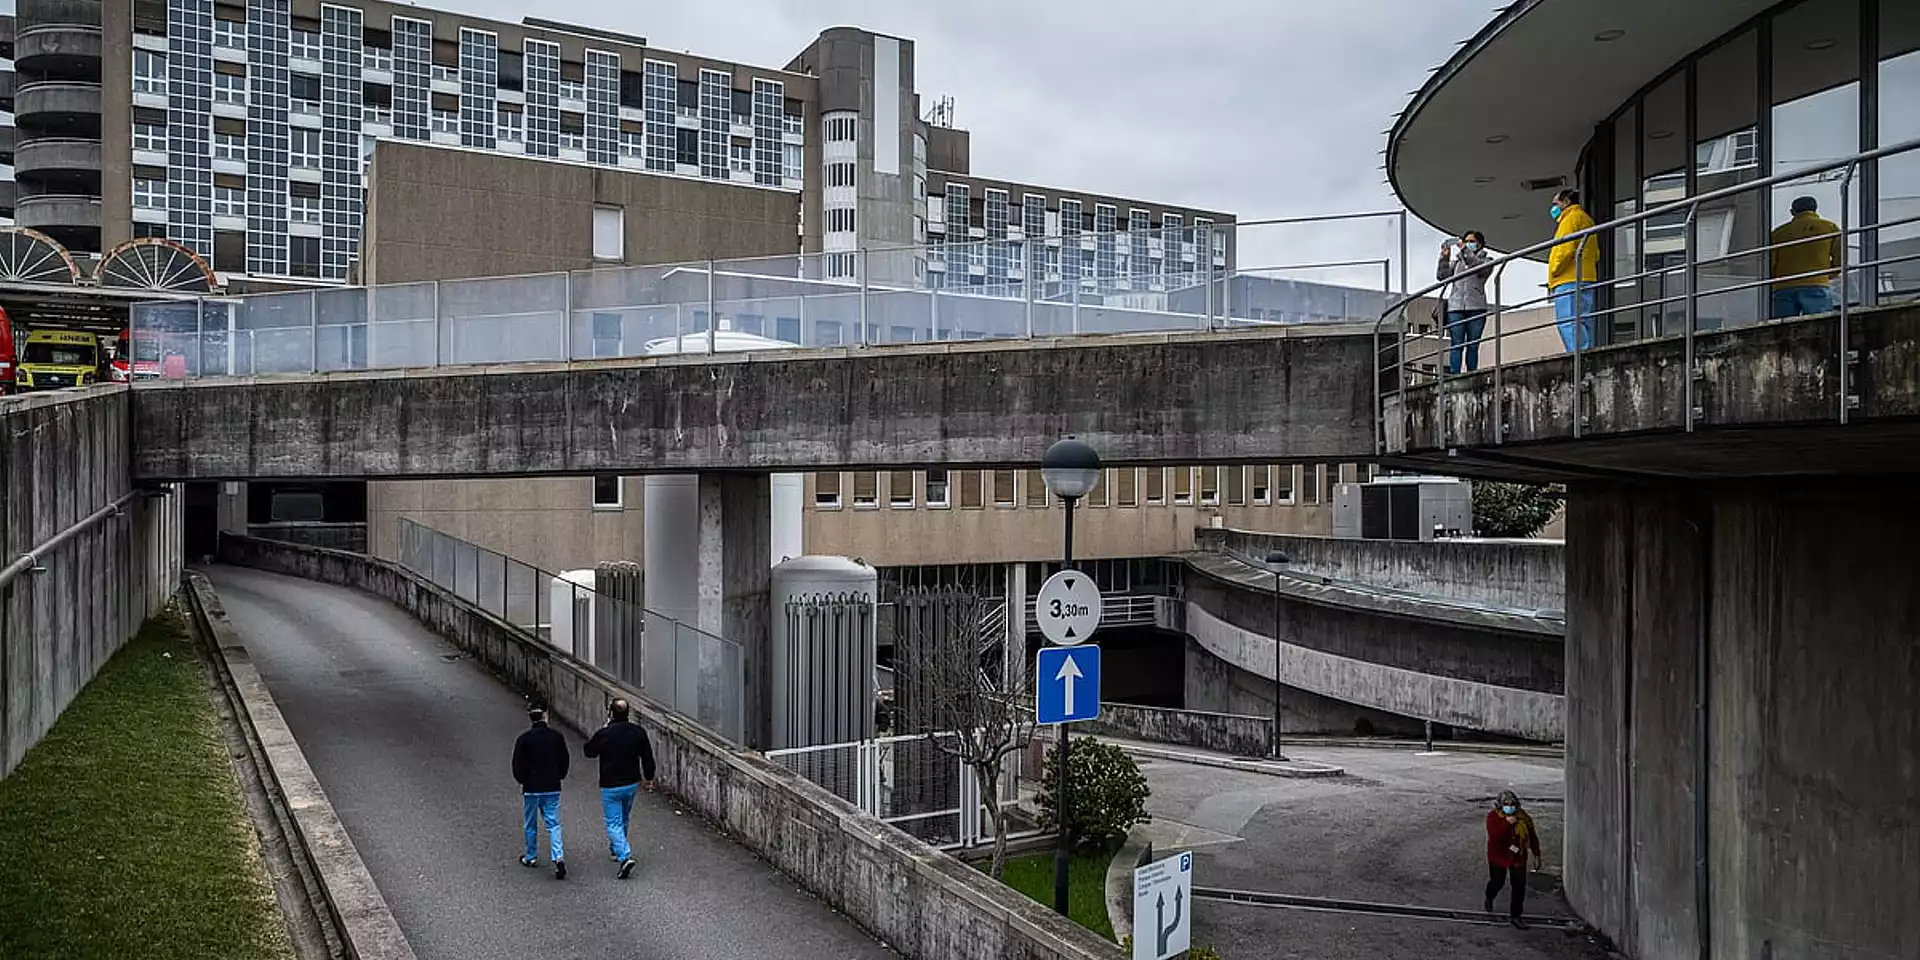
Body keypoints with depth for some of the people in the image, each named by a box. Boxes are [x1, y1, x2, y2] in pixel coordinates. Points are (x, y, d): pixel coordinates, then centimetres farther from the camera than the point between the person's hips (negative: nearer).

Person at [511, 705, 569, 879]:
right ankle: (559, 857, -12)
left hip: (531, 788, -2)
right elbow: (564, 761, 5)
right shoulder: (557, 737, -2)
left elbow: (517, 766, -6)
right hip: (552, 788, 2)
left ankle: (531, 857, 28)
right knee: (553, 824, 4)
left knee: (531, 825, 15)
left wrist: (523, 780, 13)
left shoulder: (524, 739, -10)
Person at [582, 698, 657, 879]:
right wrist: (649, 778, 15)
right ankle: (616, 848, 43)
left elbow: (589, 751, 2)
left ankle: (625, 856, -17)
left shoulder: (603, 734, -18)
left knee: (614, 824, 0)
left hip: (610, 786, -5)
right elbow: (647, 757, 1)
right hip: (632, 783, 5)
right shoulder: (638, 732, -6)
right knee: (623, 819, 25)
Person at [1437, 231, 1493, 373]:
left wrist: (1465, 251, -15)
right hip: (1455, 307, 1)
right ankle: (1454, 375, -12)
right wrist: (1444, 257, 1)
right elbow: (1441, 276, 11)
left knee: (1473, 345, -2)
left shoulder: (1485, 260, 14)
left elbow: (1480, 267, -9)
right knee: (1456, 345, -7)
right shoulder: (1457, 261, 22)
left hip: (1476, 308, -1)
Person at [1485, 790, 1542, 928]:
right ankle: (1489, 899, 48)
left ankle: (1515, 916, 16)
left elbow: (1532, 835, 4)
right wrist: (1507, 823, -37)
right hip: (1498, 856, -2)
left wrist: (1536, 854, 7)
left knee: (1519, 886, 2)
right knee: (1497, 882, 14)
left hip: (1518, 857, 3)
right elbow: (1494, 835, -31)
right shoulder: (1493, 816, -17)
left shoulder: (1522, 816, -7)